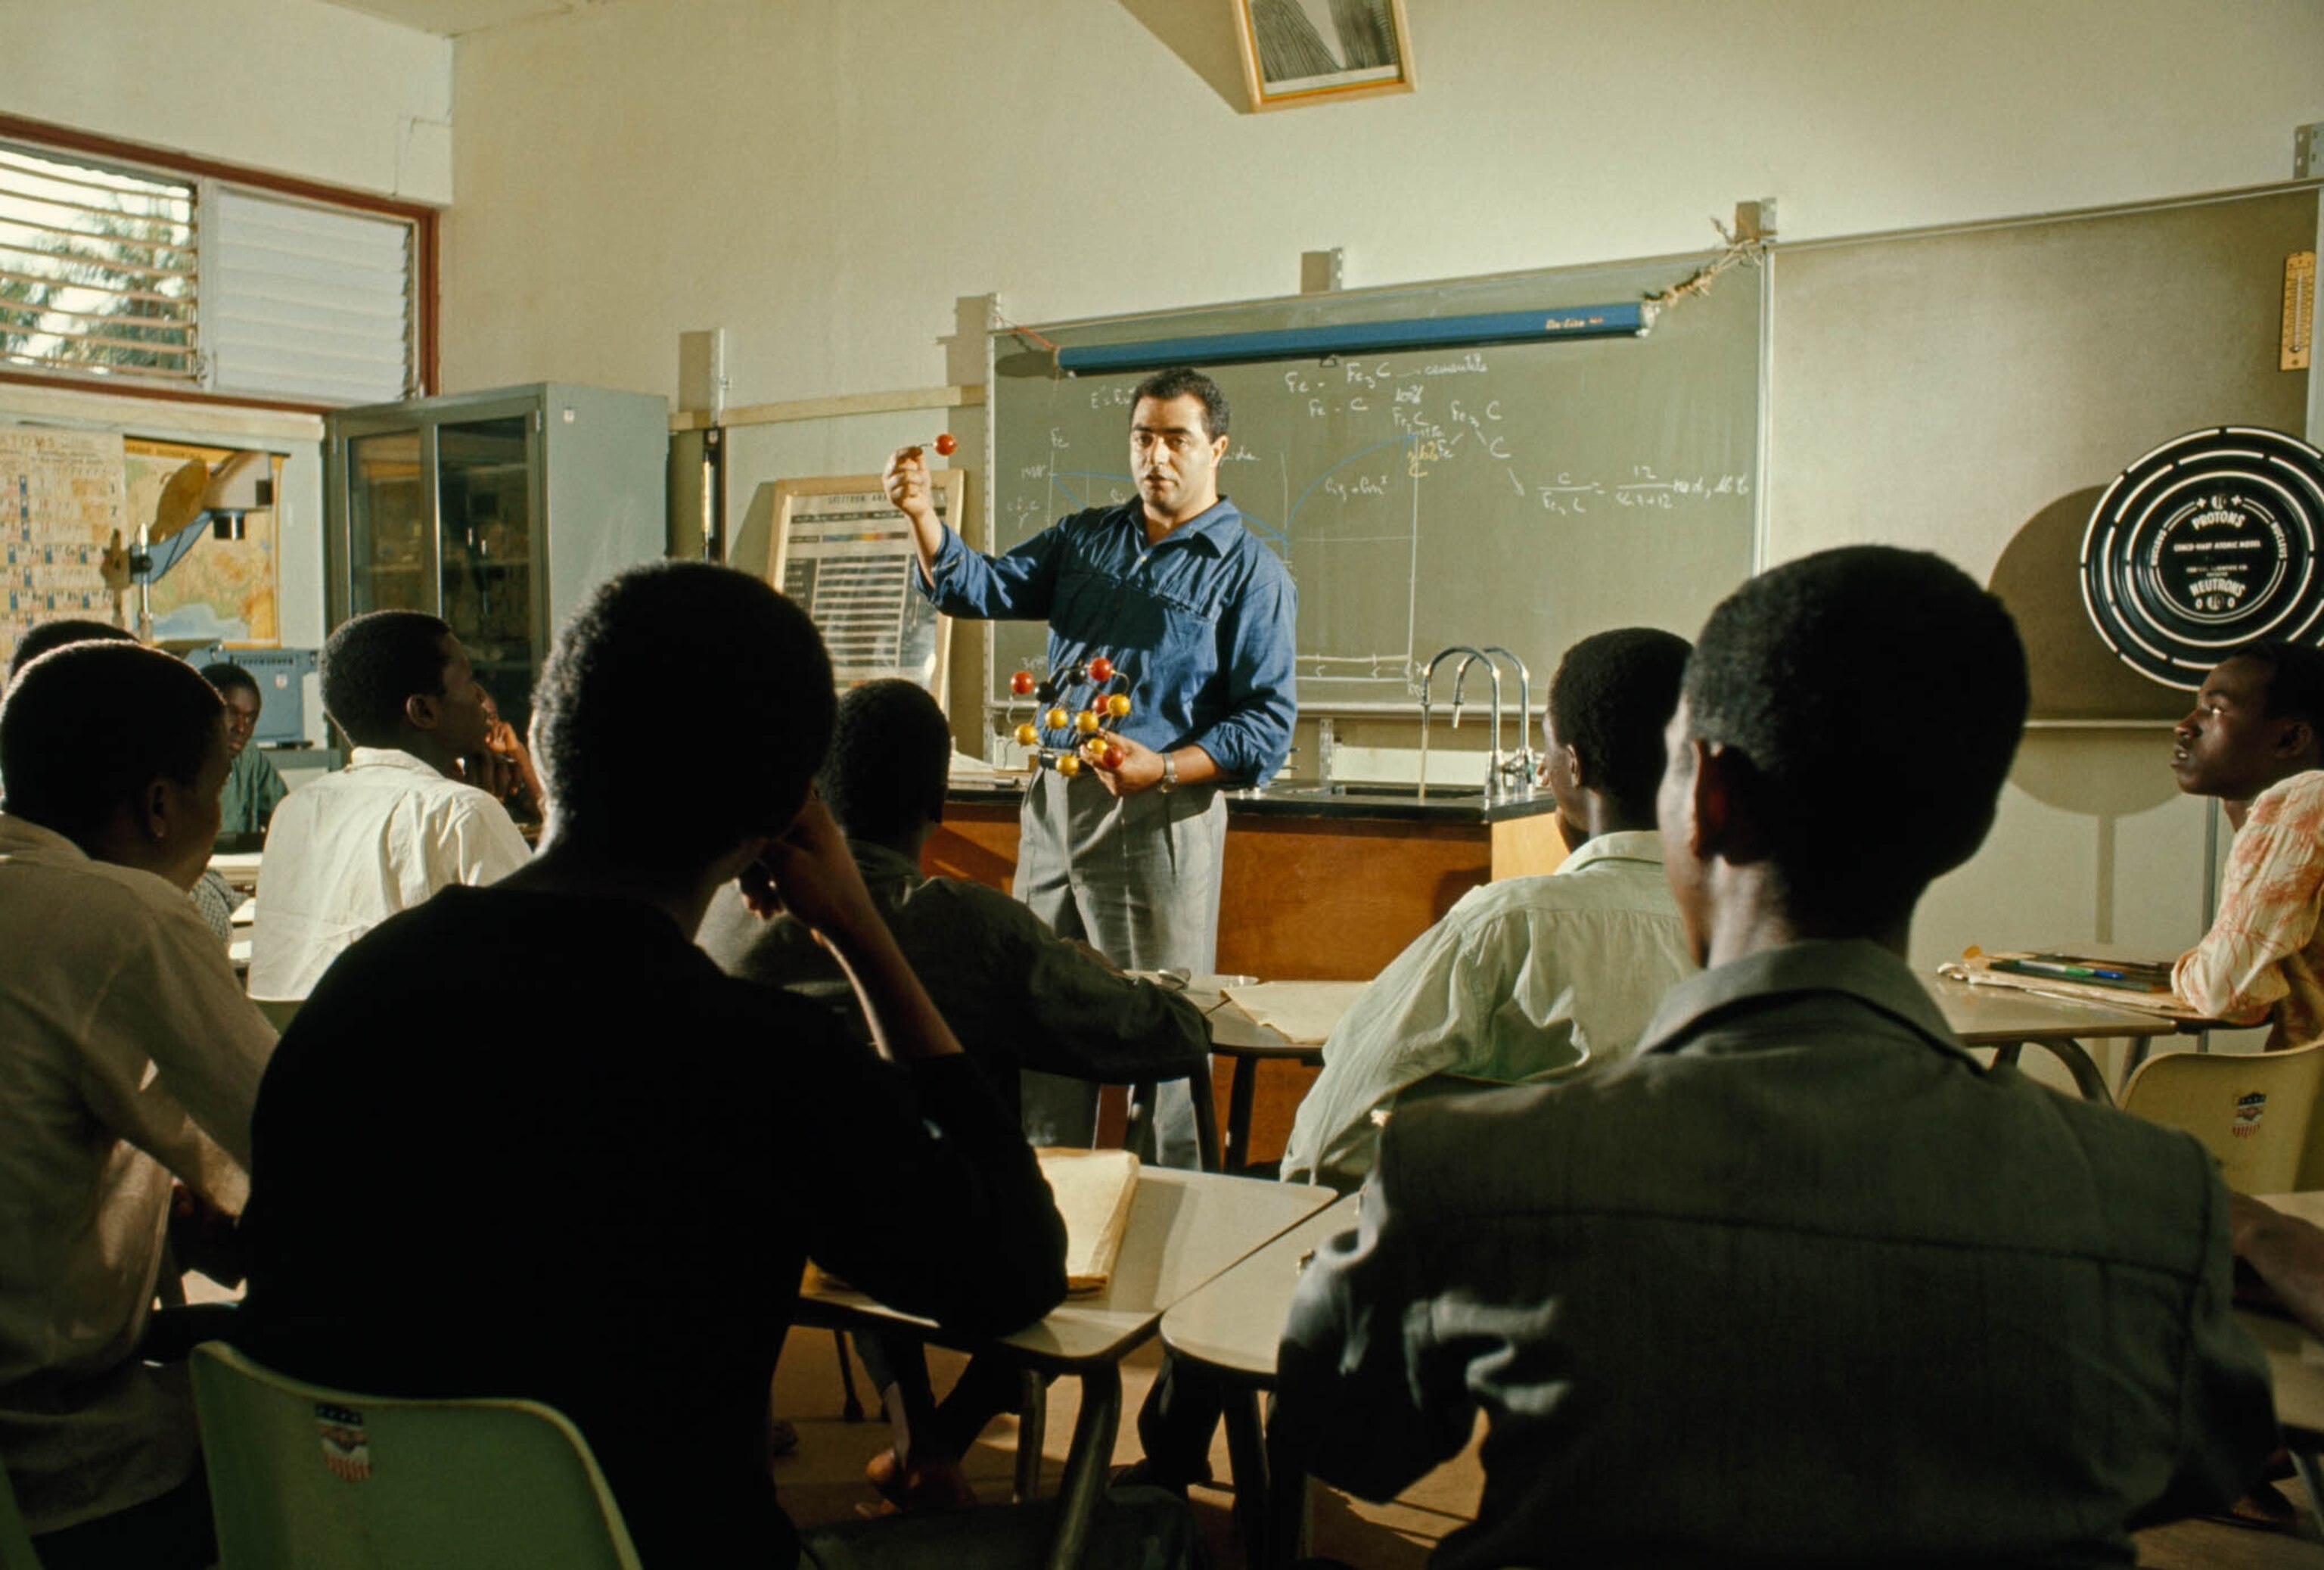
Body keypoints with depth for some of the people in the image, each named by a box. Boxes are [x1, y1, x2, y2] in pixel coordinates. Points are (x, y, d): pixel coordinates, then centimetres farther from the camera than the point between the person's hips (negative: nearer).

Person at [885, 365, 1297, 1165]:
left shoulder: (1250, 572, -1)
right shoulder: (1084, 538, 15)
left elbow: (1268, 723, -8)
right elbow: (983, 588, 5)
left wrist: (1162, 769, -21)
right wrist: (922, 513, -12)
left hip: (1159, 818, -5)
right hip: (1053, 803, 6)